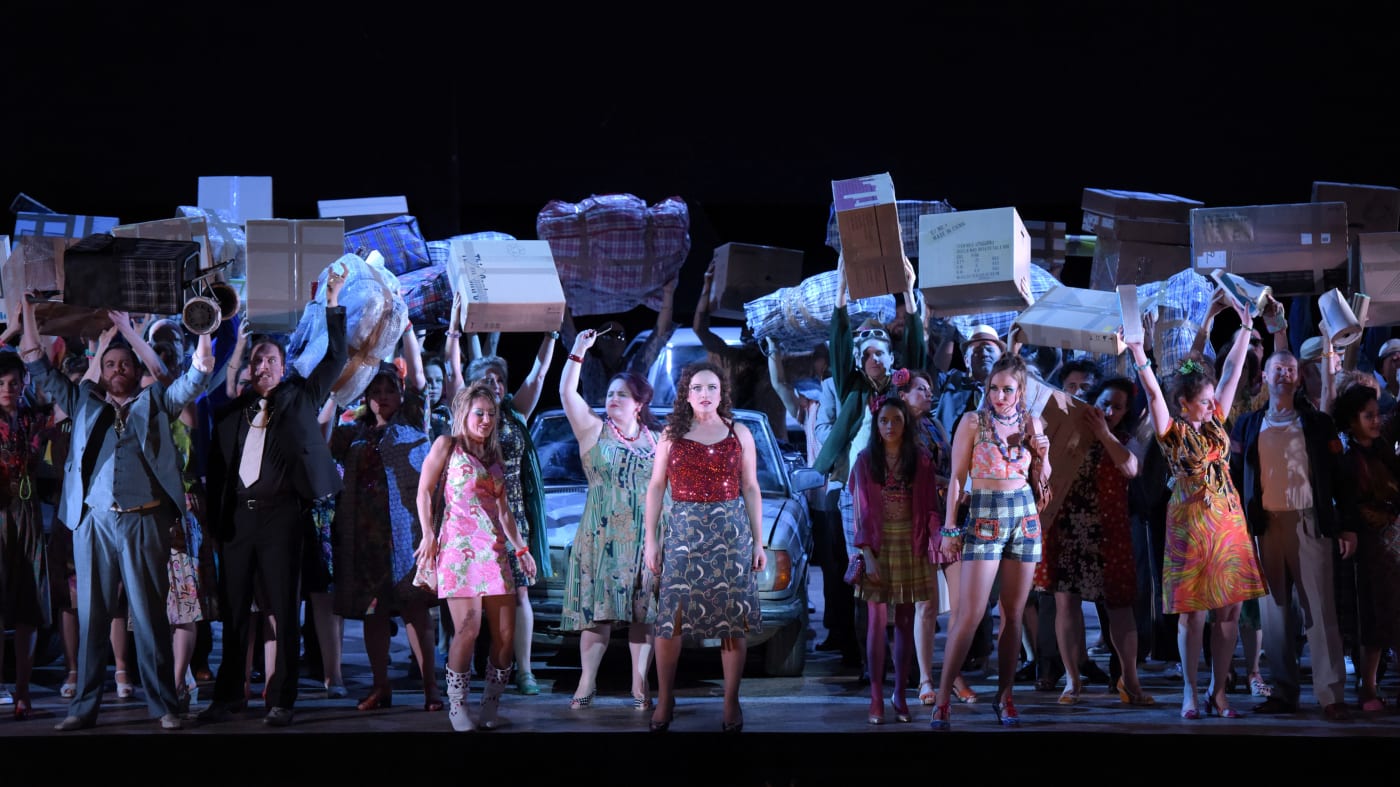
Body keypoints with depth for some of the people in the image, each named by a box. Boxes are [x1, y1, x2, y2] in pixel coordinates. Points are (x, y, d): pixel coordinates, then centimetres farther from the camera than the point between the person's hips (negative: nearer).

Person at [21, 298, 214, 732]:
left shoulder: (154, 401, 13)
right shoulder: (85, 402, 16)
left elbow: (191, 383, 3)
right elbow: (44, 374, 15)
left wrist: (202, 354, -12)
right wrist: (29, 318, 9)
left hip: (144, 521, -2)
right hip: (93, 521, 2)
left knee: (149, 616, 0)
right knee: (92, 616, 4)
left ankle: (164, 706, 2)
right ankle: (84, 706, 8)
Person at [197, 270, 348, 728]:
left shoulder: (300, 398, 10)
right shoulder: (231, 411, 15)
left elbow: (335, 359, 7)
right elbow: (217, 466, 15)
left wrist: (333, 303, 4)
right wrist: (214, 518, 7)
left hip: (281, 514, -3)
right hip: (236, 516, 3)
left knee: (284, 611, -2)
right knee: (234, 611, 6)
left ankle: (281, 701, 2)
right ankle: (229, 698, 13)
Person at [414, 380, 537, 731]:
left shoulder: (494, 454, 21)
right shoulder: (447, 445, 5)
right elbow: (424, 492, 0)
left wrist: (521, 547, 16)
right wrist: (428, 535, -10)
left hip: (494, 549, 6)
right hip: (459, 545, -6)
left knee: (506, 632, -2)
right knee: (468, 628, -16)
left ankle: (491, 705, 10)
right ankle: (457, 706, -1)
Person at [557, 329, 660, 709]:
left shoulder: (657, 440, 10)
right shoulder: (594, 431, 5)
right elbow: (567, 393, -7)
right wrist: (578, 350, -13)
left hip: (646, 539, 1)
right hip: (600, 536, -1)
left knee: (643, 613, 0)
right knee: (597, 610, -3)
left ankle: (639, 685, 5)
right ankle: (587, 683, 2)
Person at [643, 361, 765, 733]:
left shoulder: (739, 434, 6)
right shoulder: (671, 434, 5)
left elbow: (751, 489, 7)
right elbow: (656, 488, 5)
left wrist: (758, 542, 3)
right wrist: (651, 540, -1)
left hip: (731, 533, 0)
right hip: (683, 532, 0)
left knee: (733, 618, 0)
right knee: (670, 618, -3)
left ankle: (731, 703, 9)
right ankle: (664, 700, 11)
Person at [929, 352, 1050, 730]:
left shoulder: (1032, 423, 7)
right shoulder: (973, 421, -4)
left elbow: (1040, 480, 15)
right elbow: (957, 477, -5)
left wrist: (1043, 453, -4)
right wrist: (950, 528, -9)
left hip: (1024, 515, 4)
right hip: (984, 515, -4)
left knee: (1013, 613, 6)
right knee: (971, 614, -10)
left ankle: (1005, 696, 14)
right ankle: (943, 698, -5)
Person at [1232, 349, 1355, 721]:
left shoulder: (1317, 423, 8)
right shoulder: (1248, 425, 11)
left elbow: (1337, 475, 5)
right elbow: (1237, 477, 8)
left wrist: (1347, 526, -2)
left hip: (1310, 523, -2)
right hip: (1266, 524, 2)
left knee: (1319, 608, -5)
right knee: (1274, 609, 4)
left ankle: (1331, 695, -6)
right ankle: (1284, 692, 9)